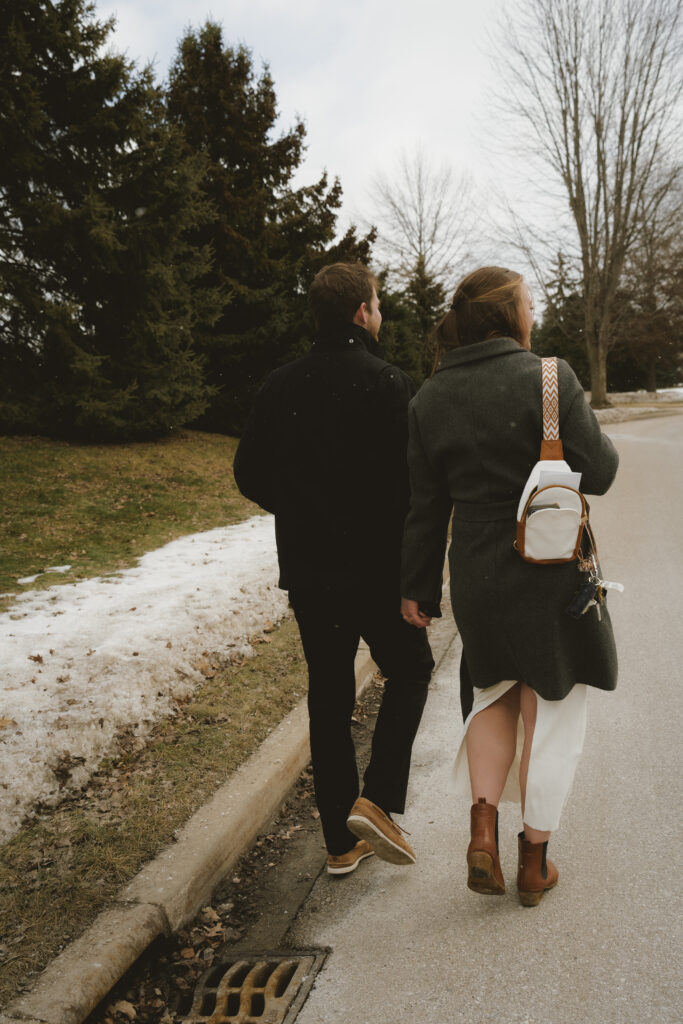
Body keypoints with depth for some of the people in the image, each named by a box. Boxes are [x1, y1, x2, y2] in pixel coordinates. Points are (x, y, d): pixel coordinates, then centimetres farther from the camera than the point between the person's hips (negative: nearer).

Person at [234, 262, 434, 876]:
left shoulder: (280, 387, 4)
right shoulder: (388, 386, -13)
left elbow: (251, 475, 7)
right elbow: (414, 483, -18)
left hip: (306, 569, 5)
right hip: (377, 567, -5)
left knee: (328, 694, 14)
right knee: (409, 670, 19)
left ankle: (342, 842, 25)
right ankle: (378, 800, 5)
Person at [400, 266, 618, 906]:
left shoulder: (429, 398, 0)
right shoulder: (550, 377, -12)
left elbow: (426, 504, 2)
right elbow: (597, 472, -10)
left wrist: (416, 585, 9)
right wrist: (591, 434, 12)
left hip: (475, 578, 3)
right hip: (551, 576, -3)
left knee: (493, 696, 24)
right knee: (548, 711, 13)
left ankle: (483, 830, 15)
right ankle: (535, 862, 26)